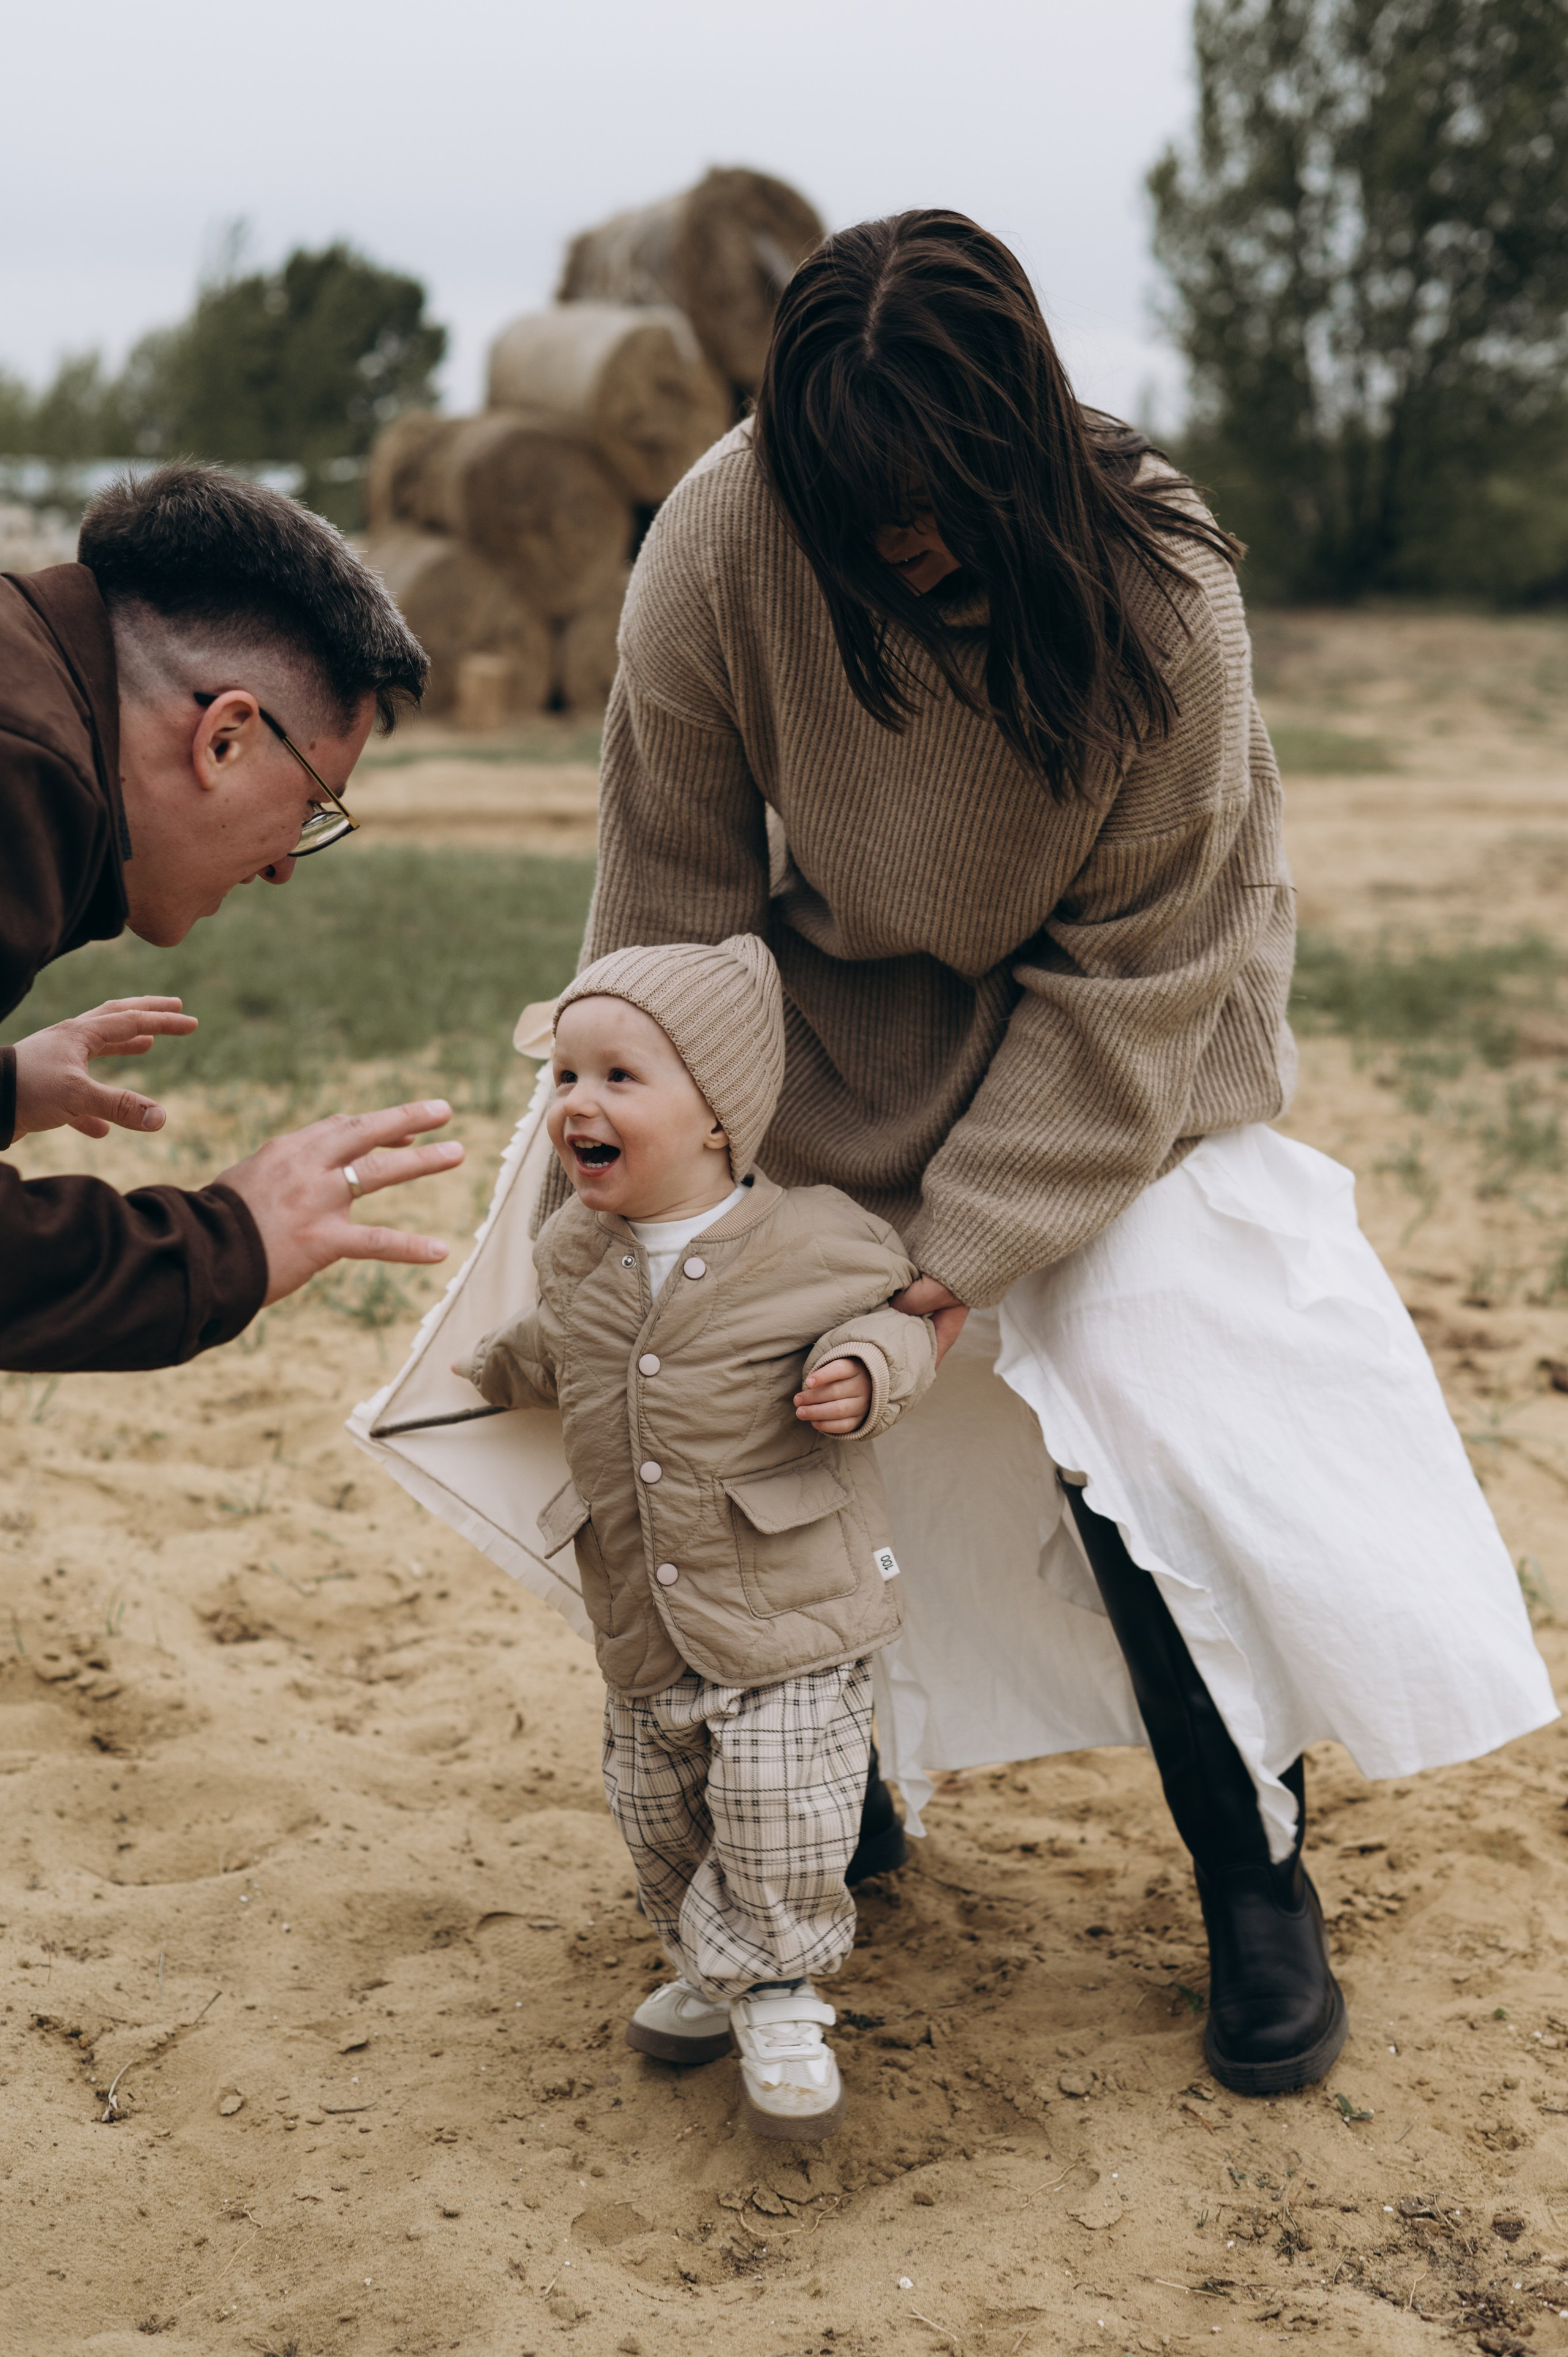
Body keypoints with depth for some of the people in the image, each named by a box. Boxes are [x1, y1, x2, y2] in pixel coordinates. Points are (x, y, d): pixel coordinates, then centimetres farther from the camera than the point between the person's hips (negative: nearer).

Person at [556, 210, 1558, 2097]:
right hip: (837, 1018, 3)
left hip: (1112, 1052, -2)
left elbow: (1127, 973, -21)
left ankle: (1257, 1887, 6)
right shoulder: (724, 545, -25)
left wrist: (977, 1234, -26)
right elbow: (676, 900, -16)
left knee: (1142, 1421, -13)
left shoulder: (1159, 594, -28)